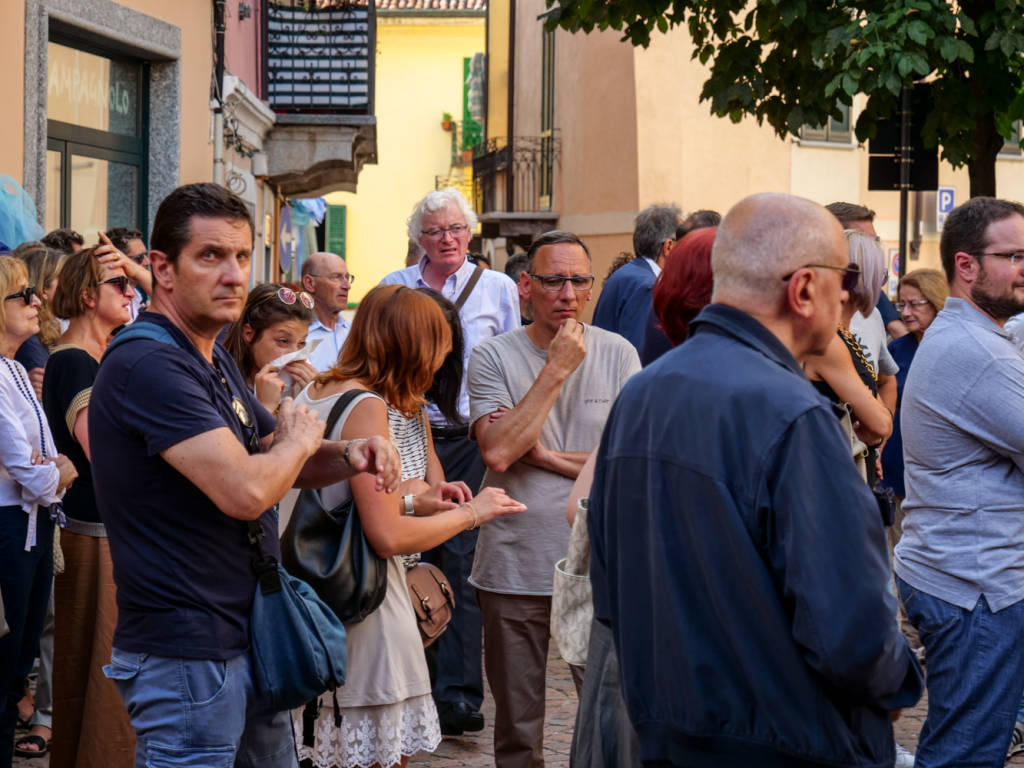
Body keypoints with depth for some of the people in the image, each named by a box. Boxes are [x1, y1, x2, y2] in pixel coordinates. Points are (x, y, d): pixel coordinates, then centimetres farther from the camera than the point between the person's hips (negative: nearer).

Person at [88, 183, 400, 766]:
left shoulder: (214, 360, 14)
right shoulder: (148, 364, -21)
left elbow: (277, 464, 23)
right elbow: (245, 490, -29)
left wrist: (350, 455, 1)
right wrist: (300, 439, -8)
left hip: (251, 644, 10)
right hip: (187, 656, -10)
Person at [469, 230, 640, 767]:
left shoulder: (617, 355, 1)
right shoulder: (493, 357, -2)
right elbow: (498, 452, -17)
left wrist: (545, 454, -11)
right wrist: (556, 369, -15)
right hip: (514, 566, 0)